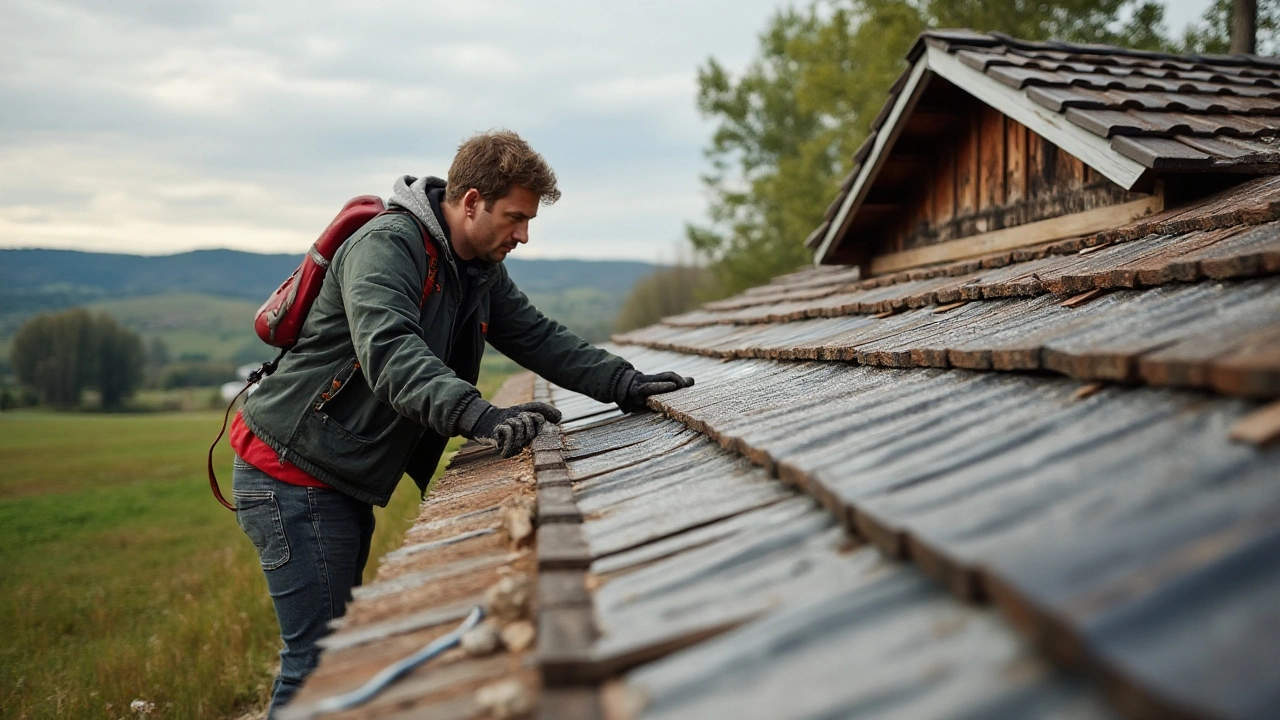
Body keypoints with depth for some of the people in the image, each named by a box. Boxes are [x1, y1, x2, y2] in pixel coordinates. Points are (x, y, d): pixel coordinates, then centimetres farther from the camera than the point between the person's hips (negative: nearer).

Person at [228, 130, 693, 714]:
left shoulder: (481, 273, 8)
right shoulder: (387, 245, -21)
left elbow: (539, 338, 9)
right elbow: (388, 351, -37)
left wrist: (624, 384, -4)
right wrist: (479, 416, -51)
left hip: (346, 486, 9)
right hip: (293, 474, -9)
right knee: (318, 658, -8)